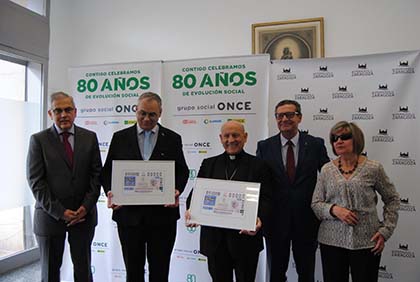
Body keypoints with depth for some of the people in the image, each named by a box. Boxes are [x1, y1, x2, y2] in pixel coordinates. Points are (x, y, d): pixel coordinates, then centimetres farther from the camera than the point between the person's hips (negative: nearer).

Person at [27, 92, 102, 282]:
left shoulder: (89, 137, 3)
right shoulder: (38, 140, -3)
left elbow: (96, 174, 1)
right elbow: (35, 181, -7)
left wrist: (85, 207, -9)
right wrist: (59, 212, -13)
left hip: (83, 214, 2)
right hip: (50, 216, -1)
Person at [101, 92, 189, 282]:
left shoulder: (173, 139, 4)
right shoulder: (120, 137, 5)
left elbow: (182, 171, 4)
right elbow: (107, 171, 6)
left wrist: (177, 191, -15)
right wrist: (110, 192, -12)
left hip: (162, 215, 0)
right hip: (129, 214, 1)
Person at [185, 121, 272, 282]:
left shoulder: (258, 165, 1)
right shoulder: (209, 164, 9)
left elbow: (265, 198, -4)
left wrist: (259, 218, -23)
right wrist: (191, 210, -14)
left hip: (245, 236, -2)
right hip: (214, 237, 2)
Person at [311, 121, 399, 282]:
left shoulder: (373, 168, -3)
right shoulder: (327, 170, 1)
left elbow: (392, 199, 7)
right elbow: (315, 204, 3)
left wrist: (385, 231, -1)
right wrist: (334, 210, -16)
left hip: (366, 241, -1)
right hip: (331, 240, 2)